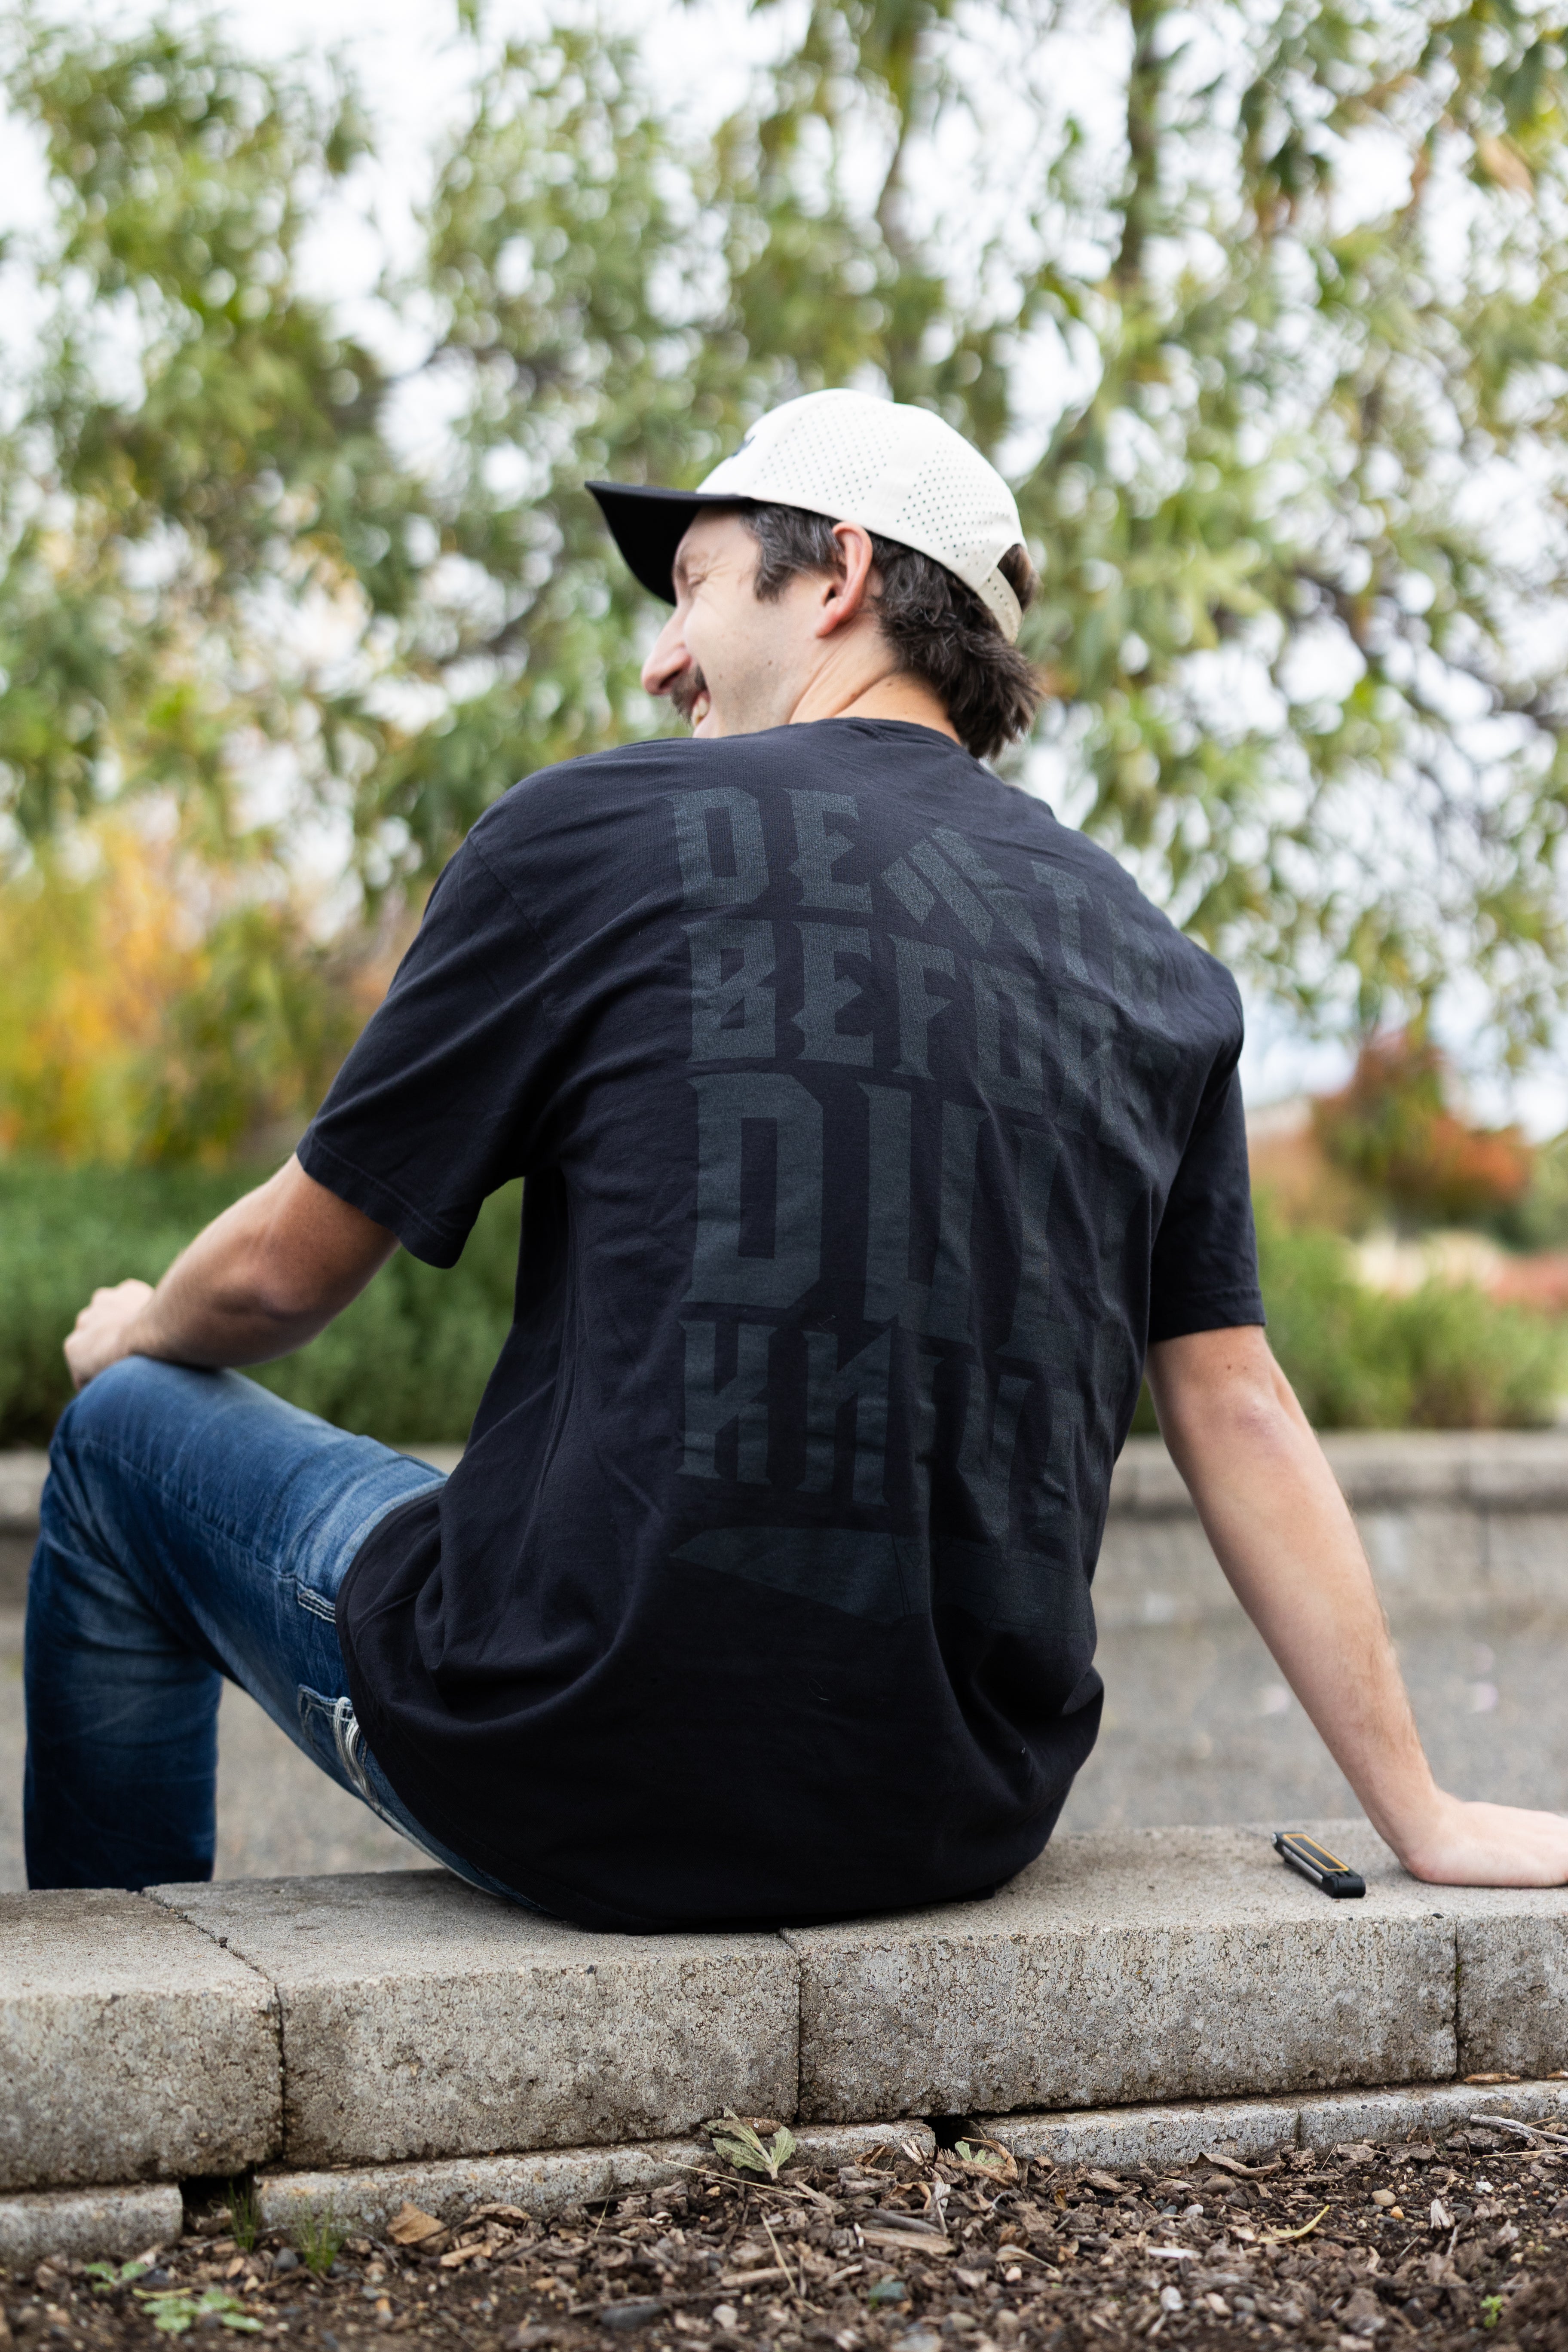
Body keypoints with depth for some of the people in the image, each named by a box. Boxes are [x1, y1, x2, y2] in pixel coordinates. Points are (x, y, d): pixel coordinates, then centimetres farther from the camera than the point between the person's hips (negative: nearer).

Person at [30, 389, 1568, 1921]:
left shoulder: (595, 834, -5)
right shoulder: (1152, 965, 7)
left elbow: (282, 1271, 3)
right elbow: (1239, 1418, 5)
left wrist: (138, 1333, 26)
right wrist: (1426, 1822, 10)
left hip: (605, 1786, -5)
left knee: (129, 1435, 21)